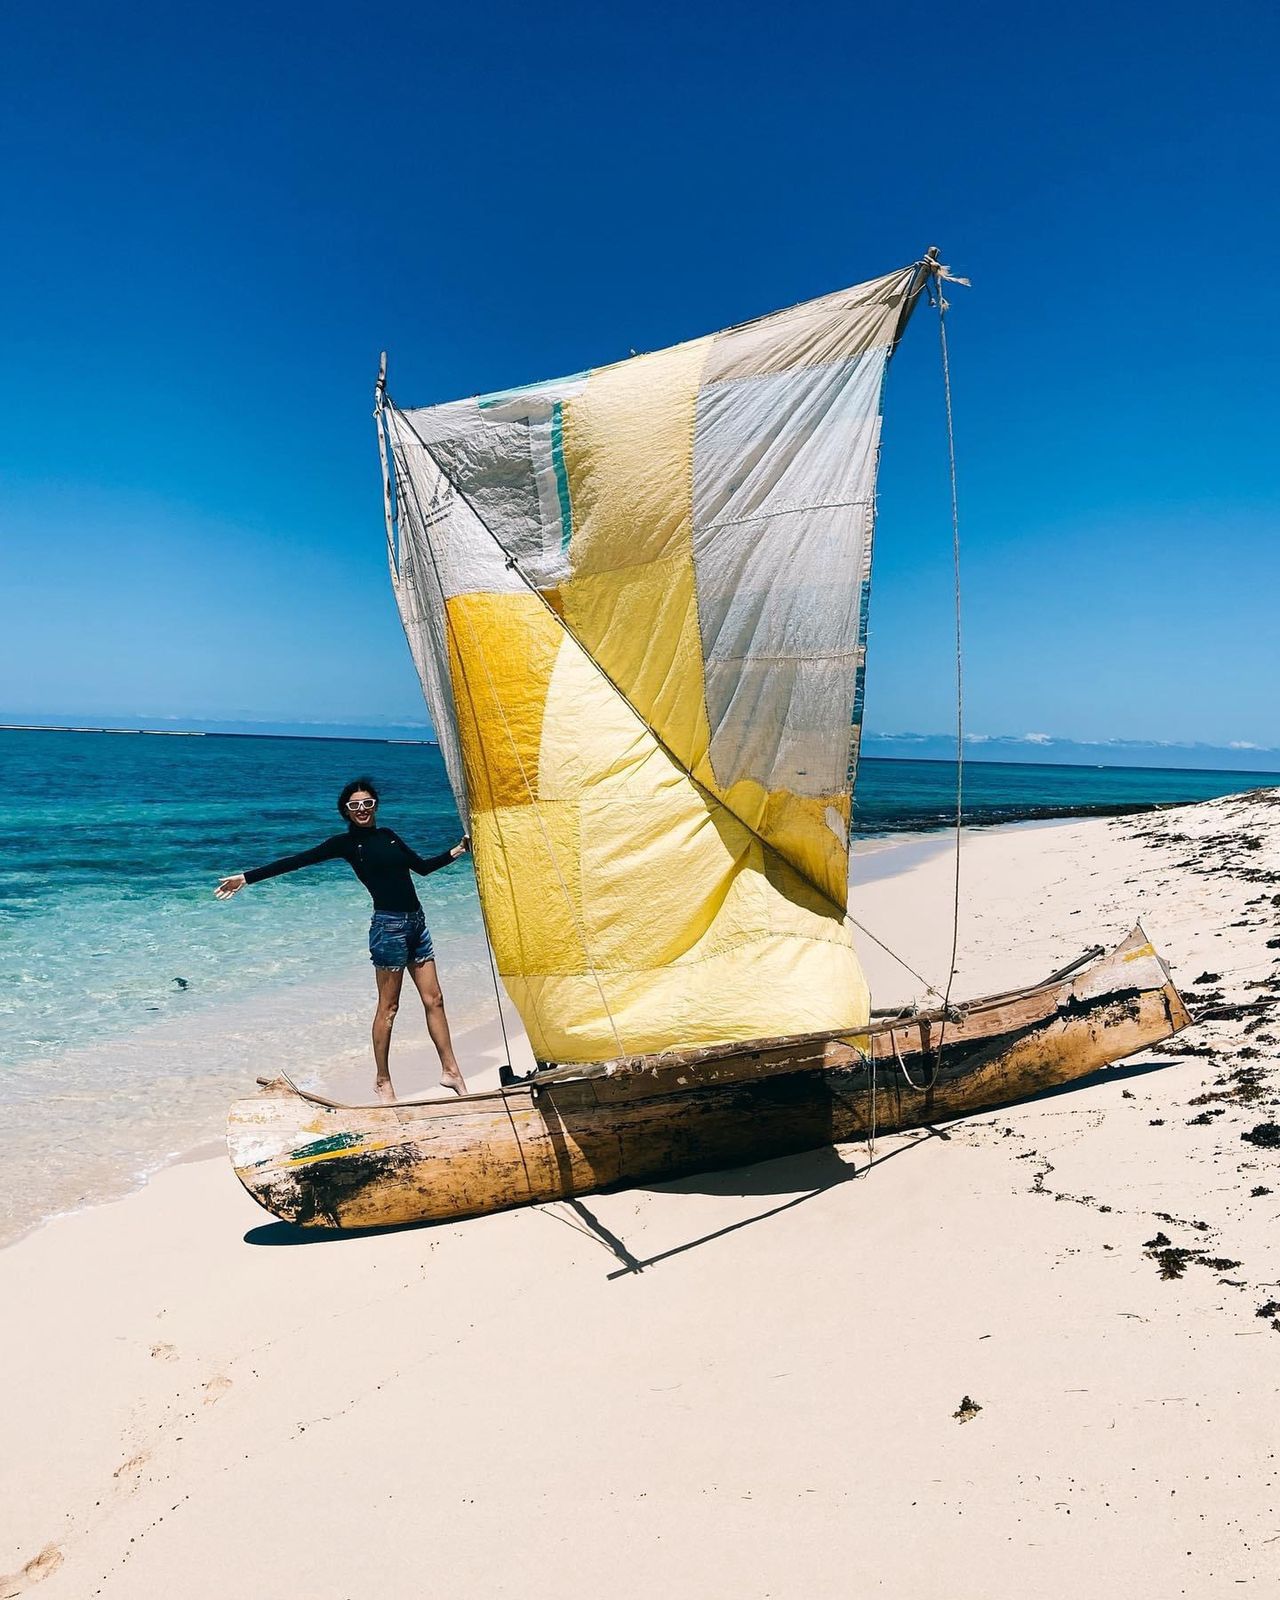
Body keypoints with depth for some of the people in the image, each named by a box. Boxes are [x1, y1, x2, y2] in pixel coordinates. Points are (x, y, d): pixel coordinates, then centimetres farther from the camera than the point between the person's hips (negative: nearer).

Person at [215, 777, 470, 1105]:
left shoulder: (388, 836, 14)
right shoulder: (346, 843, -3)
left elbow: (423, 866, 23)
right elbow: (298, 860, -8)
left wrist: (457, 850, 19)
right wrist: (246, 877, -11)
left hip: (417, 923, 6)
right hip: (389, 926, -6)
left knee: (434, 999, 8)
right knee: (388, 1007, 3)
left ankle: (450, 1070, 17)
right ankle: (382, 1080, 16)